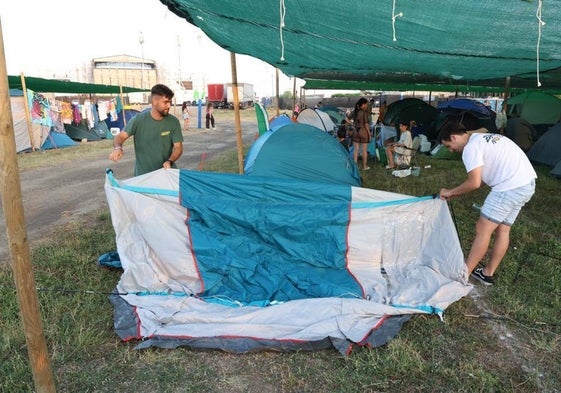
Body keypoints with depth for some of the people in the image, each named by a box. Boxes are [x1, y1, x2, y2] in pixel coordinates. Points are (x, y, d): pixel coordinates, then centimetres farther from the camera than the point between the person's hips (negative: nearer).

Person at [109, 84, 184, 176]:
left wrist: (170, 161, -22)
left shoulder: (173, 122, -4)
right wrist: (117, 148, -28)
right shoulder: (139, 119, -8)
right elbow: (120, 137, -5)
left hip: (166, 172, 1)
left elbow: (178, 147, -4)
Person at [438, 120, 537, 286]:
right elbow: (483, 176, 22)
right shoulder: (484, 138, 20)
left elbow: (474, 183, -16)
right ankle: (488, 273, 25)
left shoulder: (471, 148, -11)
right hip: (528, 183, 10)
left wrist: (451, 192, -1)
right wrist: (458, 192, 18)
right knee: (502, 229, 15)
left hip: (510, 187, -10)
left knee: (482, 230, -4)